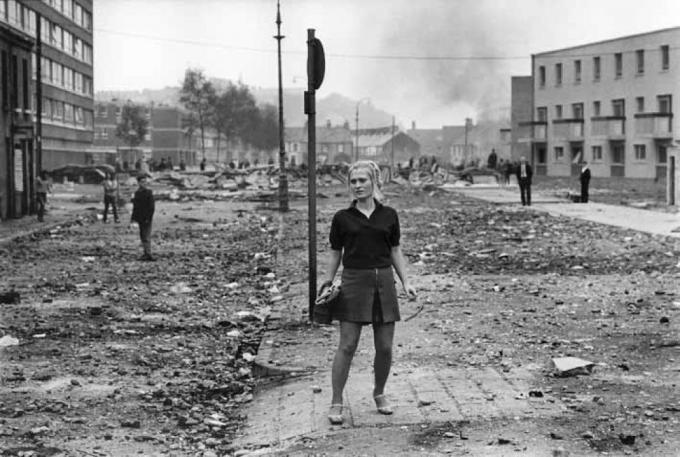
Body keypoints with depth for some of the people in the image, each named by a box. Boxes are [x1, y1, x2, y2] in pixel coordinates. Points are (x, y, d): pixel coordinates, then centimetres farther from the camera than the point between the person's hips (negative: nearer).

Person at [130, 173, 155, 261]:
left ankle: (148, 254, -9)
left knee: (146, 236, -10)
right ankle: (147, 254, 18)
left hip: (146, 218, -8)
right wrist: (133, 217, 14)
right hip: (140, 218, 8)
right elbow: (135, 207, 18)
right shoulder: (137, 192, 12)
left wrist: (148, 218, -18)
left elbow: (152, 207, -14)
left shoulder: (148, 192, -10)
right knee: (143, 236, 11)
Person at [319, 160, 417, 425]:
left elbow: (395, 251, 11)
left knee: (385, 347, 5)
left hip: (384, 282, 2)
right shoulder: (342, 218, 2)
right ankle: (336, 403, 3)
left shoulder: (389, 216, 6)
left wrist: (405, 282, 3)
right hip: (354, 282, -2)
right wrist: (327, 284, 0)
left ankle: (379, 393, 27)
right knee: (347, 346, -5)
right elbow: (335, 254, 8)